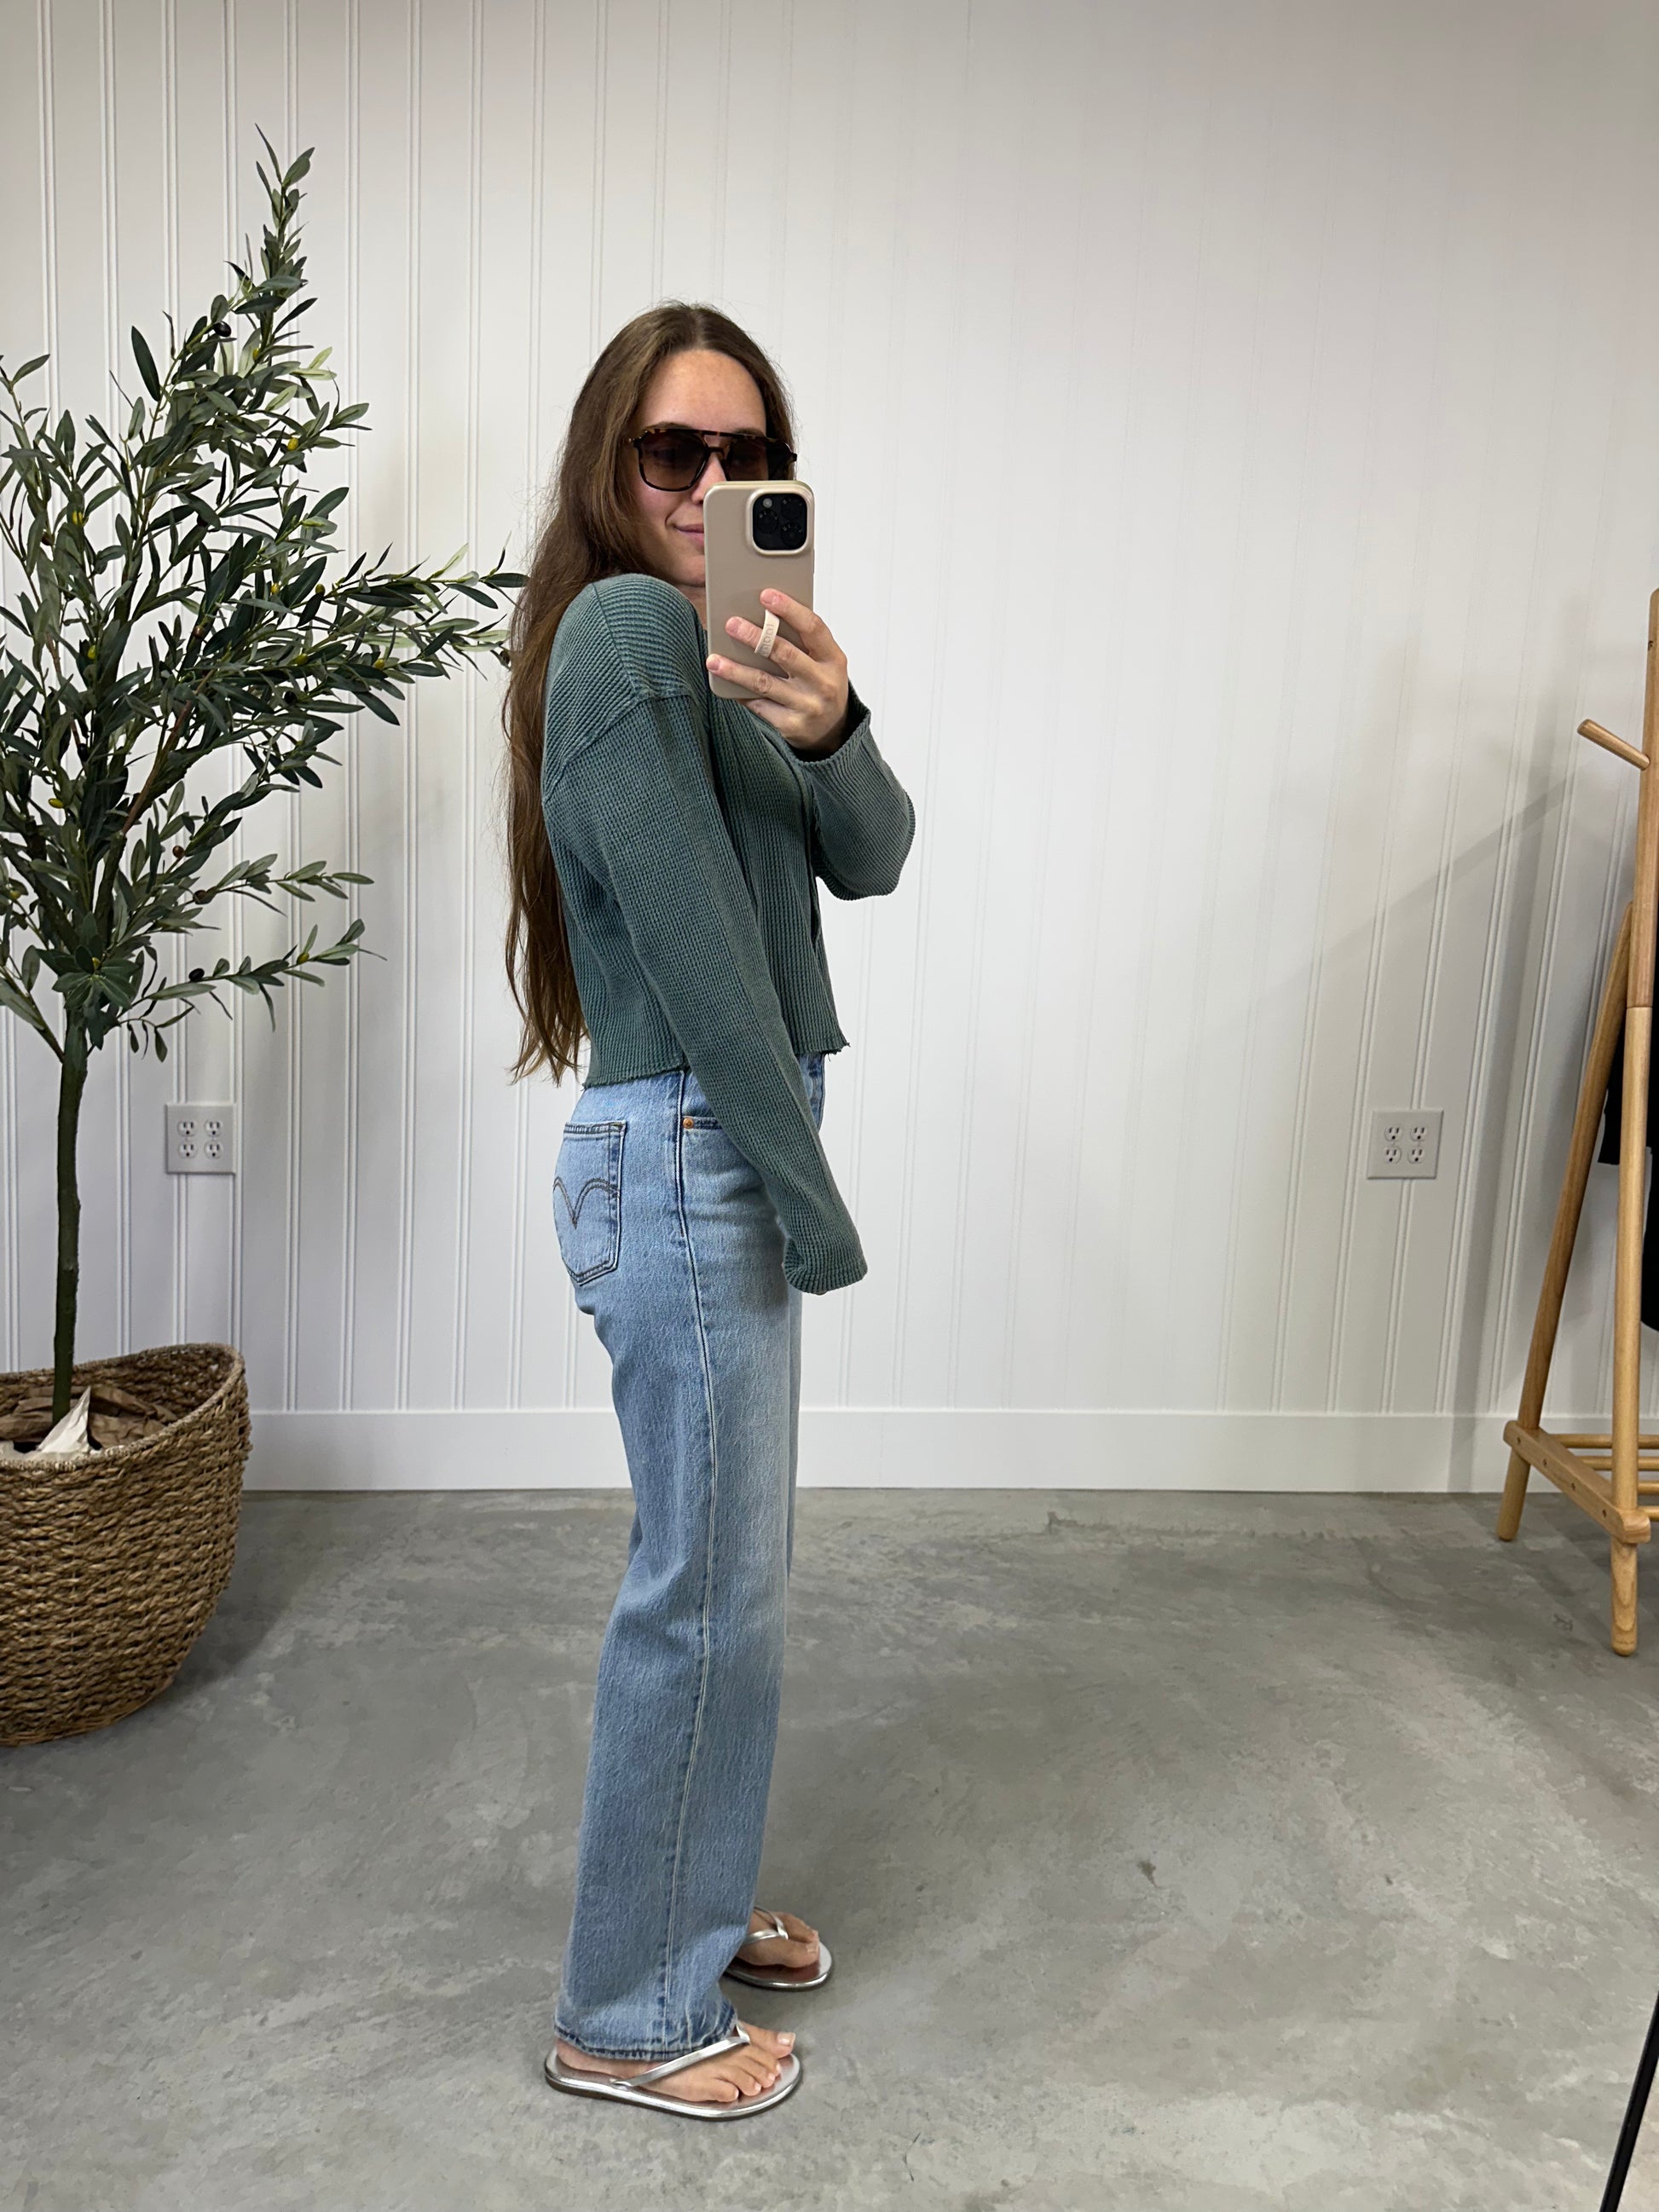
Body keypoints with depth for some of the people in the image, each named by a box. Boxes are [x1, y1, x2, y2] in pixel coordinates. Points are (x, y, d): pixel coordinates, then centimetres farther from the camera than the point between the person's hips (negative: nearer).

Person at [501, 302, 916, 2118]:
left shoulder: (716, 639, 15)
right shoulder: (625, 626, -14)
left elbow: (870, 862, 2)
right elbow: (698, 953, -19)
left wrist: (829, 726, -20)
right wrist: (817, 1207, -14)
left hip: (728, 1161, 10)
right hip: (686, 1166, -10)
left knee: (725, 1571, 19)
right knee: (706, 1588, 3)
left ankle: (696, 1906, 39)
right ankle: (628, 2018, 23)